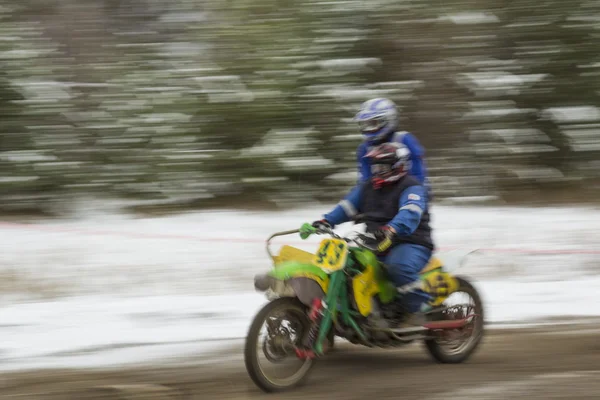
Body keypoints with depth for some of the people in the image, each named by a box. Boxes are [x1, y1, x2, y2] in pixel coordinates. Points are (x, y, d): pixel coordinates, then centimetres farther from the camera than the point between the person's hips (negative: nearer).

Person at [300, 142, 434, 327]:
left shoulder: (411, 188, -7)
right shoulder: (366, 188, 17)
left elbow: (409, 214, -26)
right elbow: (346, 207, 8)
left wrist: (389, 230, -46)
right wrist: (325, 222, -12)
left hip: (410, 244, -7)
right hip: (376, 245, 7)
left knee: (399, 267, -39)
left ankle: (418, 310, -26)